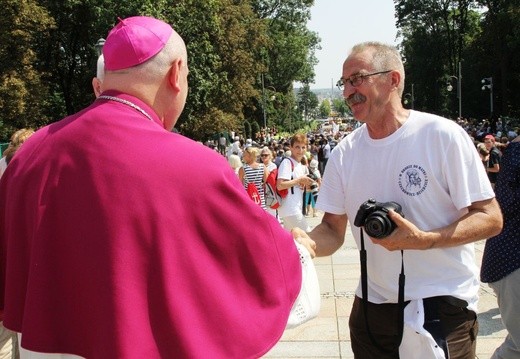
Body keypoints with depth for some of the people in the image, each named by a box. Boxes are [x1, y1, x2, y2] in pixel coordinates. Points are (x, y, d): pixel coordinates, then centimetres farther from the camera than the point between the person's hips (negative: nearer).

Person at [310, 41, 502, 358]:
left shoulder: (443, 135, -13)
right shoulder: (345, 153, 0)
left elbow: (491, 219, -11)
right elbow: (333, 230, 4)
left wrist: (423, 240, -26)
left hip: (441, 307, -4)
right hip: (372, 306, 5)